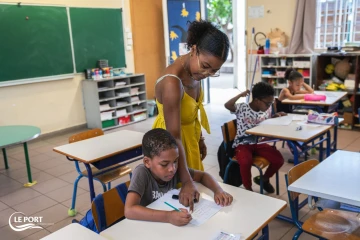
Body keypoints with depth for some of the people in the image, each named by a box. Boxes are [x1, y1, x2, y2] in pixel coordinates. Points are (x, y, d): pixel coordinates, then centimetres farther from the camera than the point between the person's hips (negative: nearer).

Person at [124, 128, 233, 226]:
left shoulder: (174, 169, -10)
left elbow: (202, 175, 4)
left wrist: (218, 191, -14)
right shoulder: (141, 173, -22)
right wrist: (168, 217, -41)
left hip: (173, 225, 4)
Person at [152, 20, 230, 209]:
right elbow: (174, 136, -34)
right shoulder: (172, 83, -34)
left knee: (196, 183, 23)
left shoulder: (194, 70, -9)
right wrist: (186, 182, -33)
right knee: (176, 192, 9)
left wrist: (200, 139, 16)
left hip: (189, 135, 8)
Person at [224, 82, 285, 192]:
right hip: (242, 144, -5)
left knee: (279, 159, -9)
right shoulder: (242, 108, -15)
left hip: (259, 143, 6)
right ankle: (248, 189, -6)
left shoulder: (267, 109, 3)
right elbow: (227, 105, -33)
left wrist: (275, 116, 2)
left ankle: (263, 179, 21)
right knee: (246, 162, -35)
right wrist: (241, 95, -27)